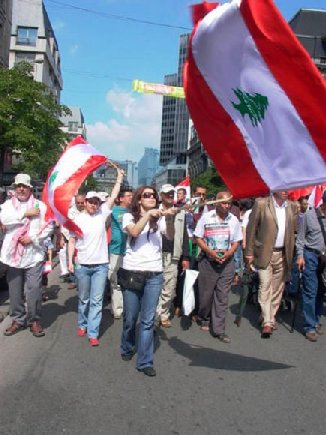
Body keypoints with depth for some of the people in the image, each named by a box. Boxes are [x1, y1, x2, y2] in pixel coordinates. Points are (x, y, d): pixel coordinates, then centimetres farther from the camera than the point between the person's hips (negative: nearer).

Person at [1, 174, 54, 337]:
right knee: (15, 290, 10)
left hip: (34, 255, -2)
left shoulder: (40, 205, 2)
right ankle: (18, 320, 25)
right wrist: (25, 214, -15)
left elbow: (49, 227, -2)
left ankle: (34, 320, 13)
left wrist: (33, 238, -13)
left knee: (34, 289, -3)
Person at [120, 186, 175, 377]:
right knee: (130, 318, 11)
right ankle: (127, 349, 36)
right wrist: (148, 214, -22)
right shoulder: (129, 217, 4)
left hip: (154, 275, 1)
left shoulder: (159, 218, 6)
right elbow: (134, 232, -17)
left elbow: (171, 236, -12)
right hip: (132, 273, -1)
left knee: (148, 320, 1)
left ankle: (145, 361, 9)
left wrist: (169, 219, -29)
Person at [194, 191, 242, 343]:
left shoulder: (234, 220, 3)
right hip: (208, 261, -1)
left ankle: (219, 330, 6)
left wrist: (229, 253, -12)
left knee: (222, 296, 1)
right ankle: (204, 319, 32)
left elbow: (236, 241, 8)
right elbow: (198, 238, -1)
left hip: (226, 262, 1)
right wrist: (210, 251, -15)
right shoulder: (206, 217, -3)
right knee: (206, 293, 6)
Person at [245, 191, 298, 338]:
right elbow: (251, 228, -4)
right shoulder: (261, 204, -6)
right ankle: (267, 323, -3)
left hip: (283, 254, 4)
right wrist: (249, 253, -6)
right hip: (265, 253, -4)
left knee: (277, 288, 9)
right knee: (265, 287, -7)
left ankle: (270, 318, 23)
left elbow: (295, 229, 12)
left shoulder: (293, 206, 7)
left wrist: (292, 252, 1)